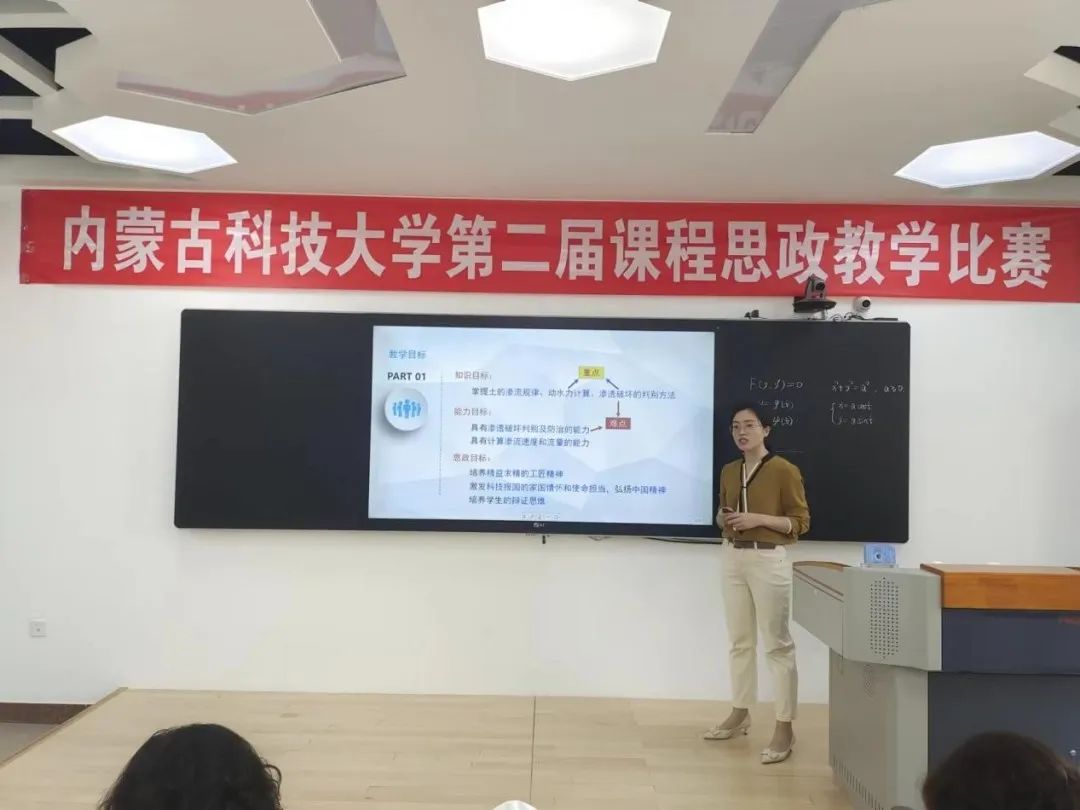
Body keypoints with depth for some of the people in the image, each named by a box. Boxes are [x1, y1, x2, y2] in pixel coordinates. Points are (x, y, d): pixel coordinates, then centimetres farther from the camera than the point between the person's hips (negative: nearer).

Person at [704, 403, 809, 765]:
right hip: (734, 559, 6)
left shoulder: (785, 470, -8)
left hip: (769, 560, -6)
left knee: (777, 644, -3)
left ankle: (784, 728, 3)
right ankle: (739, 714, 25)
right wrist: (723, 519, -1)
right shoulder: (729, 471, 11)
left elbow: (800, 521, -6)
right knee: (740, 641, 14)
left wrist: (759, 519, -18)